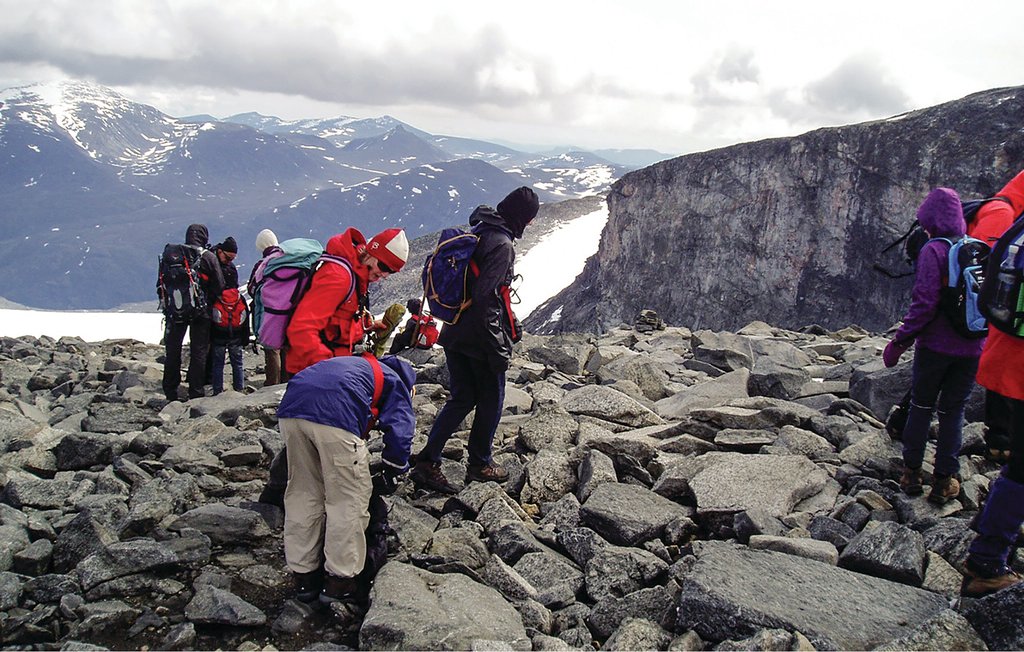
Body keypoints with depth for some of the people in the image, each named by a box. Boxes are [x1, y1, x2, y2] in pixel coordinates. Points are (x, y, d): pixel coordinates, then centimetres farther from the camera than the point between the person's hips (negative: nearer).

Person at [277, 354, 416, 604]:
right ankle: (339, 580, 14)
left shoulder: (359, 366, 42)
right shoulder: (396, 381, 24)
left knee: (302, 493, 19)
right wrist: (389, 479, 21)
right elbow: (399, 432, 9)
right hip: (334, 415, -7)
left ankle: (304, 576, 28)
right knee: (348, 499, 8)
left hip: (290, 410, 7)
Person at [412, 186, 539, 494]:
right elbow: (485, 297, -24)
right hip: (480, 338, -8)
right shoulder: (501, 244, -18)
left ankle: (427, 462, 11)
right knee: (491, 399, 11)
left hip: (455, 333, 8)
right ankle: (480, 464, 25)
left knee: (462, 398, 16)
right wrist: (498, 348, -20)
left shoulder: (475, 232, 10)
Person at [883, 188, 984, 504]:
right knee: (953, 411, 11)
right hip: (971, 348, 4)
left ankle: (912, 472, 18)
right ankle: (945, 480, 15)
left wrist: (900, 340, -13)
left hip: (935, 345, -4)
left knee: (921, 407, 11)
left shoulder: (934, 250, -12)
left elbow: (925, 303, -18)